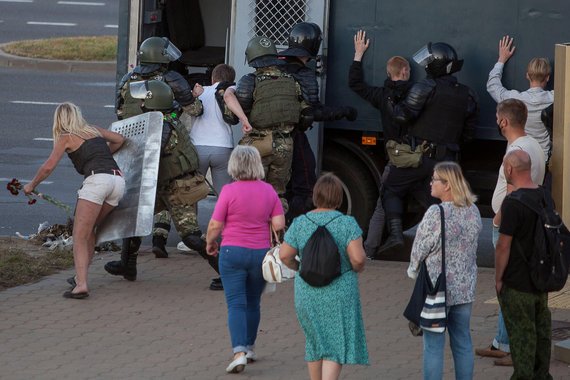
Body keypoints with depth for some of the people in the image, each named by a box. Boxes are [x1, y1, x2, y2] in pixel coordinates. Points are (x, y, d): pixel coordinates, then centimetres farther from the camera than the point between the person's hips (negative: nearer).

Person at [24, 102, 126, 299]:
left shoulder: (65, 138, 12)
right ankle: (80, 276, 21)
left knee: (80, 236, -9)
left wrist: (32, 185, 16)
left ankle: (81, 284, -24)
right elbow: (119, 139, 42)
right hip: (118, 179, 6)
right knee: (89, 228, 22)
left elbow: (48, 167, 1)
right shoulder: (93, 130, 28)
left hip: (97, 179, -6)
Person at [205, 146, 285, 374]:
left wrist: (210, 243, 8)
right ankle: (250, 348, 29)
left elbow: (215, 225, -10)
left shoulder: (230, 191, -12)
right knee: (253, 303, 20)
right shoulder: (268, 191, -1)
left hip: (233, 252, -4)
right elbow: (279, 224, -3)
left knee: (236, 305, -4)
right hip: (261, 253, 4)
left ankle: (239, 353, -18)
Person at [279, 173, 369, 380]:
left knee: (316, 339, 22)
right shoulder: (347, 224, -13)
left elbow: (284, 256, -4)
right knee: (337, 344, 4)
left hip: (308, 292, 3)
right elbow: (358, 257, -20)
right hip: (340, 292, -3)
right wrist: (357, 268, 2)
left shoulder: (300, 223, -6)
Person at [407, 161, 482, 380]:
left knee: (433, 344, 1)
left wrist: (414, 271, 8)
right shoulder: (473, 212, 2)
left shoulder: (436, 213, -19)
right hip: (465, 286, 7)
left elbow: (420, 249, -10)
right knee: (462, 341, 13)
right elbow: (472, 248, 10)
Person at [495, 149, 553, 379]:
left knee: (521, 334, 0)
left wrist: (498, 278, -8)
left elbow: (503, 246, -19)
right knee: (542, 329, 15)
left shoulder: (513, 203, -21)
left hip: (517, 282, -7)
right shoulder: (545, 196, 3)